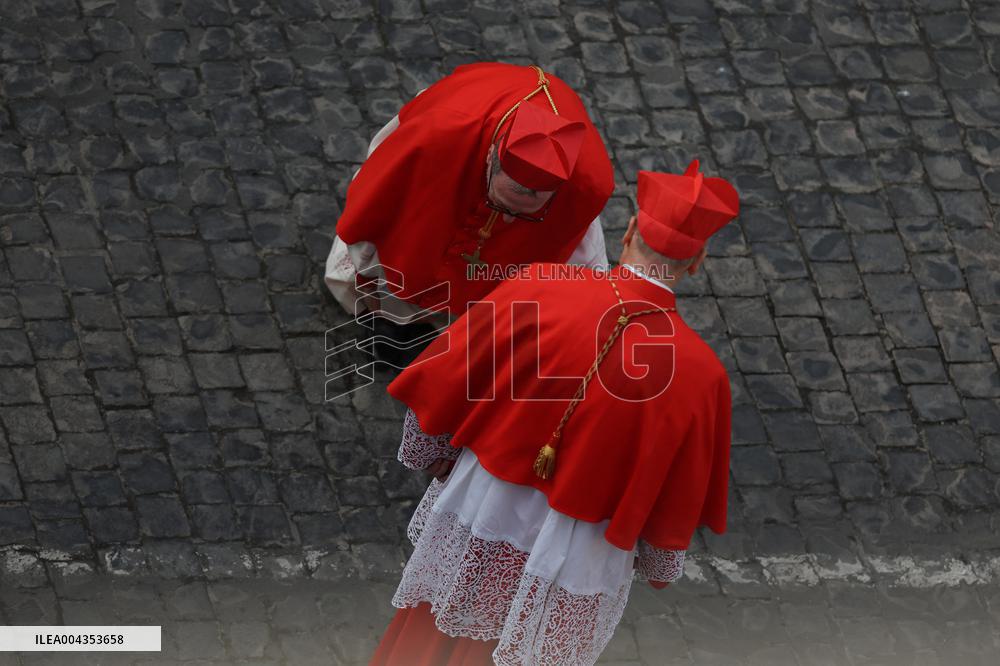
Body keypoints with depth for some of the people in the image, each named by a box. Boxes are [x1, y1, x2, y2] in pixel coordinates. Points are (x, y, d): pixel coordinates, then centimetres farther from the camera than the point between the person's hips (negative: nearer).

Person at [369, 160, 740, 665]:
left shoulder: (536, 289, -24)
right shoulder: (701, 376, -26)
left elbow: (442, 382, -11)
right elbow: (677, 500, -11)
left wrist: (432, 456, 10)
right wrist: (660, 565, 10)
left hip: (481, 511, 1)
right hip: (576, 560, -1)